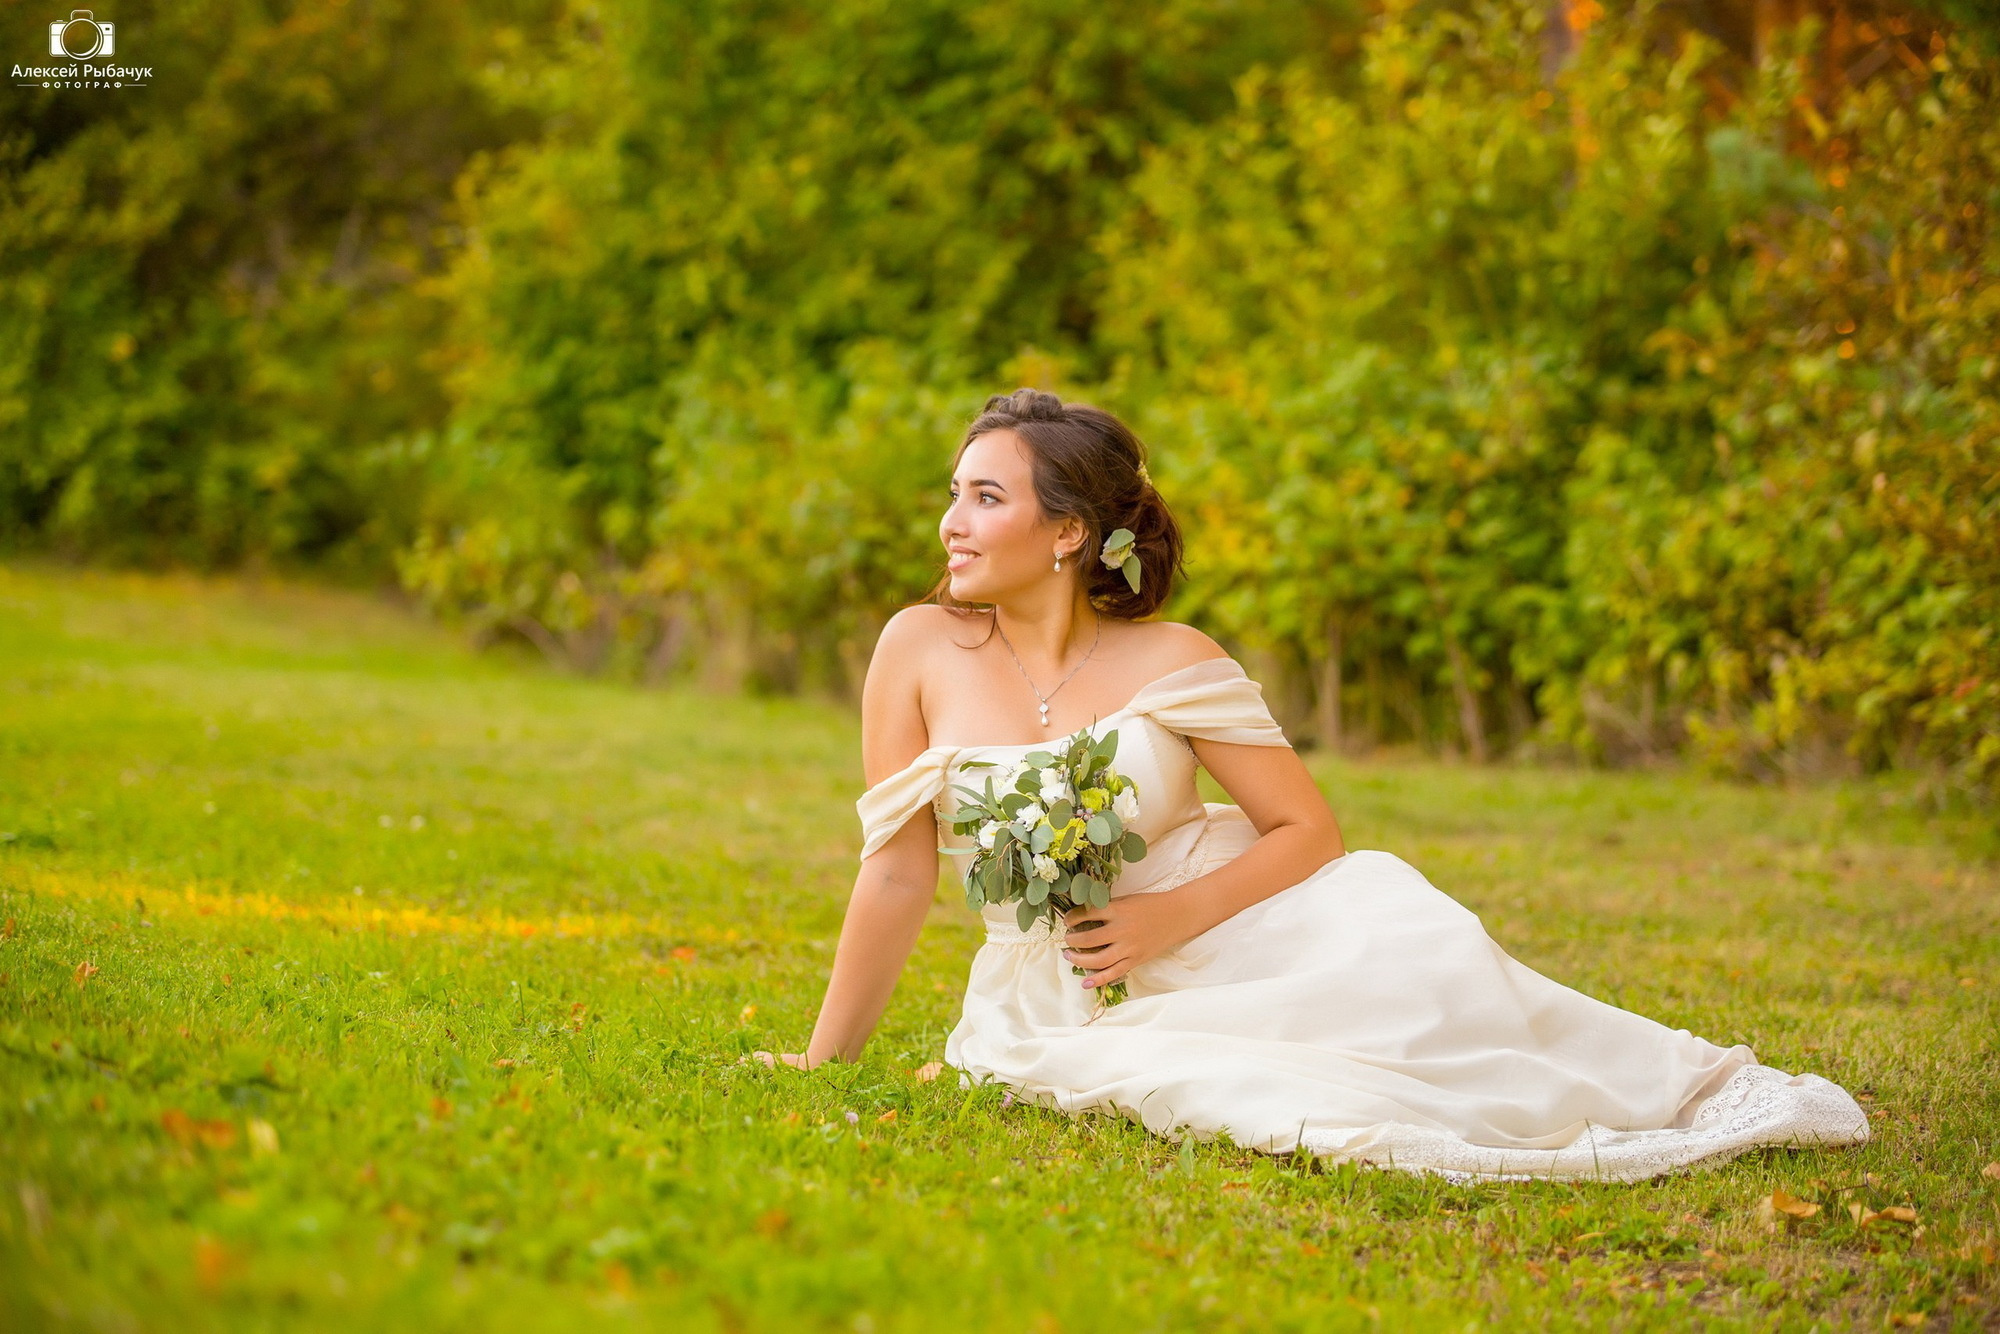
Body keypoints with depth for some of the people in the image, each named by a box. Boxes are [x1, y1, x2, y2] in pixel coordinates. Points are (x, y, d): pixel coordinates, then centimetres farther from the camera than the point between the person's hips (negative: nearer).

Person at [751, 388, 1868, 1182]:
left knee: (1408, 954, -25)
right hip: (1056, 996, 0)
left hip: (1225, 942, 0)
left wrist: (1176, 916, -19)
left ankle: (1693, 1093, -6)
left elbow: (1309, 830, -4)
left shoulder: (1171, 663, -7)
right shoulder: (922, 651, -8)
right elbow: (899, 875, -4)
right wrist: (826, 1059, -3)